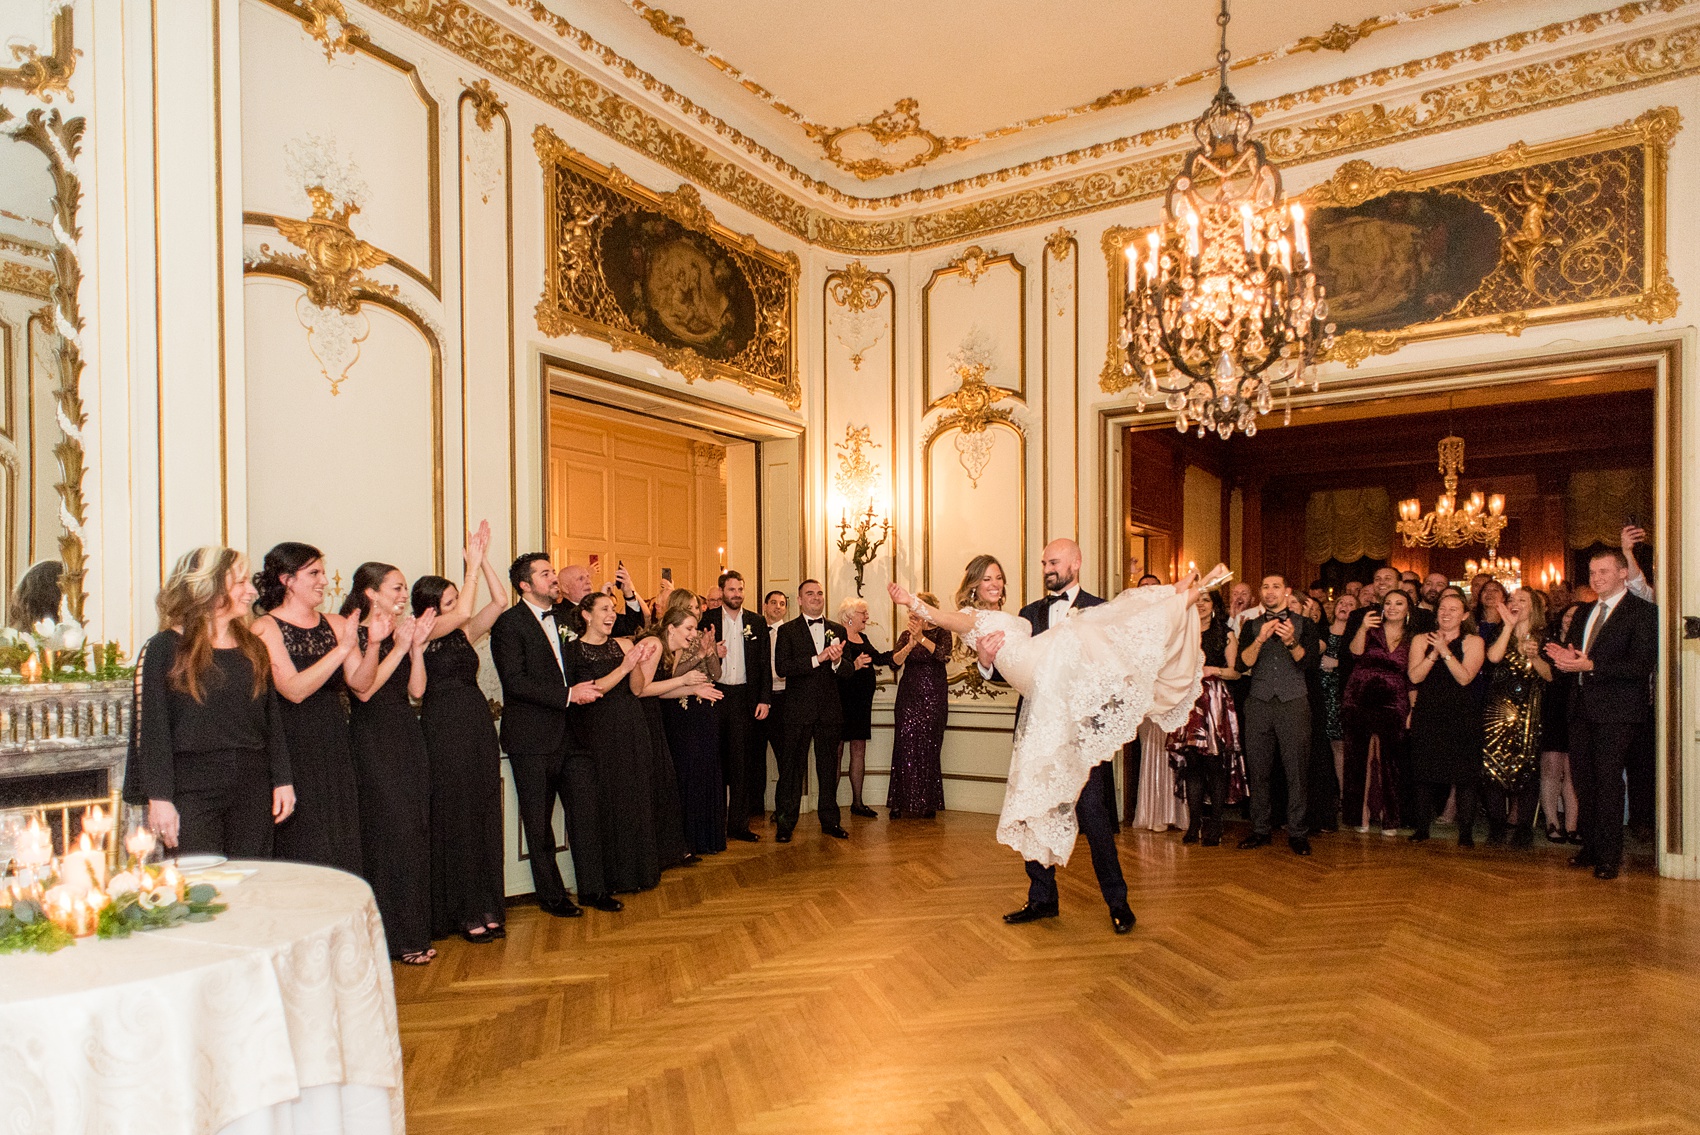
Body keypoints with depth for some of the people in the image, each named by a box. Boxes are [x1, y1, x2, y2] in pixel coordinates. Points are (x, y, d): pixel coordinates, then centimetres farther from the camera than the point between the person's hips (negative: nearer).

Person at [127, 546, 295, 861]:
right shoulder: (164, 649, -3)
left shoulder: (253, 648, 12)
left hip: (253, 789, 5)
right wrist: (158, 798, -11)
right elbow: (150, 728, -7)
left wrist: (283, 779, 8)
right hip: (193, 791, -5)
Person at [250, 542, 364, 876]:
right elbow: (294, 690, -18)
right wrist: (343, 648, -22)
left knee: (342, 846, 8)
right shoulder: (265, 628, -6)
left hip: (335, 752, 5)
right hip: (294, 751, -5)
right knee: (302, 849, 0)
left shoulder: (336, 624, 7)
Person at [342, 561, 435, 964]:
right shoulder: (355, 635, -7)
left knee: (415, 832, 8)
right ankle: (394, 936, 7)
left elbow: (417, 690, 5)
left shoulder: (402, 632, 12)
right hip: (374, 743, -7)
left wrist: (417, 647, -5)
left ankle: (414, 932, 18)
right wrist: (398, 648, -20)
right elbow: (363, 689, -20)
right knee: (389, 833, -5)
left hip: (409, 738, 7)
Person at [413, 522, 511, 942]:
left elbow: (500, 601, 3)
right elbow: (463, 612, -22)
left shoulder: (465, 634, 10)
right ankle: (462, 913, 12)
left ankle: (486, 909, 17)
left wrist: (483, 559, -3)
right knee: (454, 821, 2)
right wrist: (472, 563, -15)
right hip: (445, 732, -6)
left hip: (479, 729, 6)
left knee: (485, 818, 8)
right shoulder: (423, 635, -6)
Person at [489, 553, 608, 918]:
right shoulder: (509, 623, -8)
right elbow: (515, 682, -17)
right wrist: (568, 695, -19)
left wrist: (585, 689, 7)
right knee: (539, 823, 7)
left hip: (573, 734, 6)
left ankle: (592, 887, 19)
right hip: (533, 737, -5)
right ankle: (551, 895, 21)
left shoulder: (564, 617, 13)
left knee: (585, 814, 7)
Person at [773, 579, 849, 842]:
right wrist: (818, 658, -18)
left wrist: (837, 660, -14)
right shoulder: (788, 631, 1)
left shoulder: (837, 630, 12)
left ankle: (830, 820, 21)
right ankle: (785, 822, 10)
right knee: (792, 766, 1)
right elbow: (781, 667, -13)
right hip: (799, 709, -3)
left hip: (829, 709, 3)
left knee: (828, 766, 10)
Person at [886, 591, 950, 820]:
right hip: (909, 696, 2)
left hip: (934, 696, -2)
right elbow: (895, 660, -6)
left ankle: (927, 804, 11)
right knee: (905, 747, -2)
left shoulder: (941, 632, 1)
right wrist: (910, 644, -22)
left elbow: (943, 654, -17)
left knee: (928, 748, 1)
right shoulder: (906, 634, 8)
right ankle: (903, 803, 5)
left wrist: (921, 638, -25)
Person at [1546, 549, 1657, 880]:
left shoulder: (1643, 612, -6)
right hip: (1583, 706, 7)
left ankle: (1609, 856, 2)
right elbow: (1569, 650, 19)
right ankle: (1591, 846, 24)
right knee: (1583, 777, 11)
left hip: (1616, 708, -7)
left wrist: (1591, 666, -24)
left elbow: (1641, 665, -16)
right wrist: (1566, 657, -5)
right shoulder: (1584, 613, 18)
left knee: (1608, 779, -6)